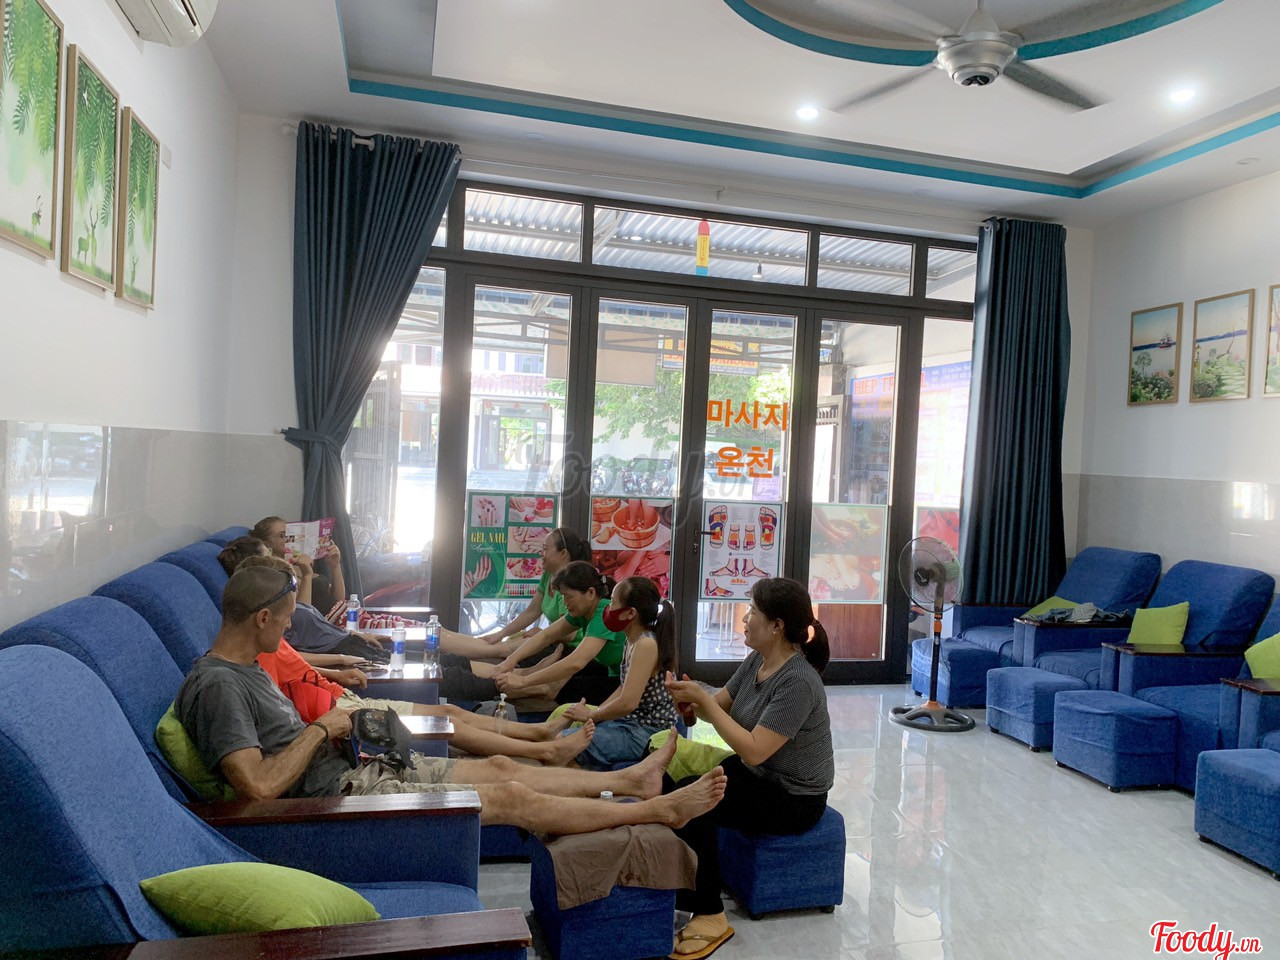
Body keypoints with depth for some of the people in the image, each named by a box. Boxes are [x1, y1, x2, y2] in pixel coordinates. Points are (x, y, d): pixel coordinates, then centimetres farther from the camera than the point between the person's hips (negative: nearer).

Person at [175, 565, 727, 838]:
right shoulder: (217, 685, -21)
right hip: (338, 796, -10)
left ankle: (631, 779, 24)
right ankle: (660, 810, 2)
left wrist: (333, 728, 3)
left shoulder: (241, 668, 11)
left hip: (350, 769, 10)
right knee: (511, 798, -9)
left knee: (500, 767, 10)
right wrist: (319, 730, -17)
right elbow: (259, 786, -29)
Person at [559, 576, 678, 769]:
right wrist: (593, 714, 2)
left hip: (647, 734, -10)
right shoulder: (633, 641, 10)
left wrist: (589, 715, -8)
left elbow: (627, 703, -23)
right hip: (630, 724, 10)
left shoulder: (646, 644, -19)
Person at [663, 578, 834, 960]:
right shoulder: (757, 659, -2)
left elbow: (753, 751, -30)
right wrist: (690, 697, -16)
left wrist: (703, 700, -27)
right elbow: (720, 706, 6)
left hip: (794, 797, -8)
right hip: (756, 773, 8)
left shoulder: (797, 682, -28)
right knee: (672, 785, -5)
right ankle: (680, 887, 9)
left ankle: (711, 916, -7)